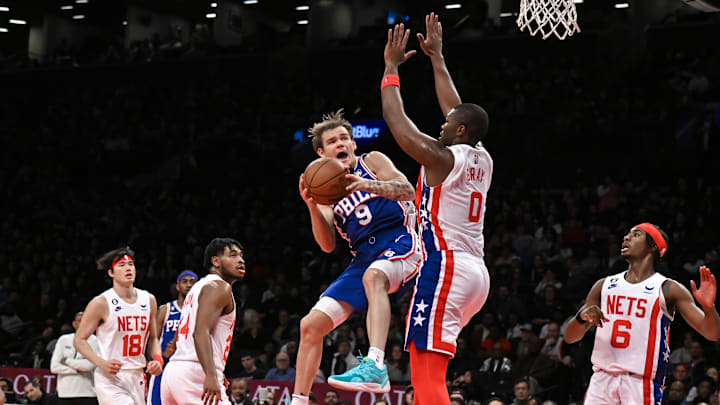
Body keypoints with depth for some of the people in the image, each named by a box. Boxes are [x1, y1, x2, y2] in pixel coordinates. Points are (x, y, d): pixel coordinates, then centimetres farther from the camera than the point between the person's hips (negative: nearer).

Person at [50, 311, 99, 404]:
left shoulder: (94, 340, 2)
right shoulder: (64, 340, 9)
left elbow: (90, 365, -14)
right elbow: (54, 367, 0)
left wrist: (67, 361, -5)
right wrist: (77, 370, -8)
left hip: (88, 393, -2)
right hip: (66, 393, 2)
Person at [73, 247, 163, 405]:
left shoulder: (149, 300, 8)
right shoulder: (101, 303, -9)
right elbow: (79, 339, -5)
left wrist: (157, 359, -1)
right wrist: (101, 363, -20)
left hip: (137, 377, 6)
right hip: (110, 378, -6)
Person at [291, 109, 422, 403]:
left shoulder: (373, 161, 5)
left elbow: (408, 191, -12)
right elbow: (328, 245, 2)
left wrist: (370, 186, -29)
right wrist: (312, 207, -15)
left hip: (400, 245, -6)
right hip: (364, 258, 6)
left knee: (373, 276, -41)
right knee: (311, 325, 0)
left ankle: (375, 367, -57)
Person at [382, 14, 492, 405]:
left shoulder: (442, 158, -9)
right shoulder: (482, 160, 13)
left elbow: (396, 120, -5)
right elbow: (455, 108, 26)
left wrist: (392, 67, 6)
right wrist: (436, 57, 33)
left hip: (445, 268, -9)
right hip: (475, 272, 9)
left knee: (427, 371, -14)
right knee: (427, 364, 18)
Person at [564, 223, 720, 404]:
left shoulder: (668, 289, 2)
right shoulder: (605, 285, 14)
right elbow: (570, 337, 15)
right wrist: (582, 317, -8)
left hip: (641, 383, -4)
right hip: (602, 380, 4)